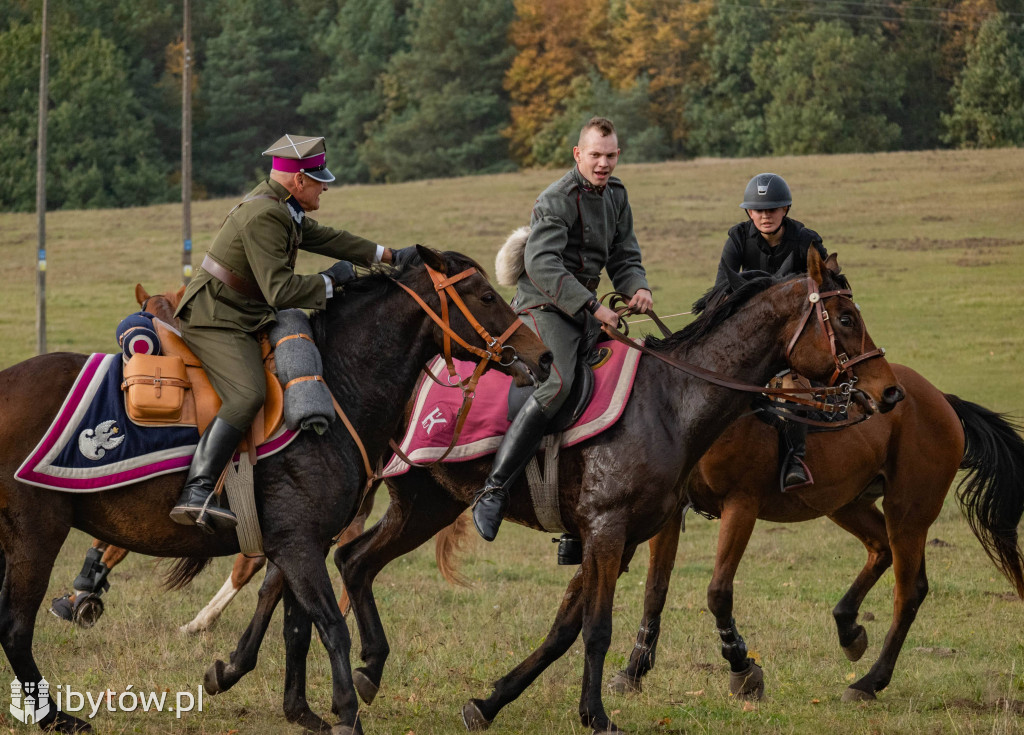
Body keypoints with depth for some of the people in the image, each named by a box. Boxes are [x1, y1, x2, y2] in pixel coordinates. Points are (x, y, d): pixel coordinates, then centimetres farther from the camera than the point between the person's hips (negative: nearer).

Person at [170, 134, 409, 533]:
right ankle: (197, 492, -40)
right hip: (215, 321, -11)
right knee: (248, 394, -30)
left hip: (243, 317, 11)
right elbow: (281, 291, -26)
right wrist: (329, 280, -12)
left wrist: (385, 255, 27)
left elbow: (323, 237, 25)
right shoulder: (262, 217, -23)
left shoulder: (284, 208, 10)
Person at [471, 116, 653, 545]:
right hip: (544, 305, -9)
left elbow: (624, 258, 15)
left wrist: (638, 287, -9)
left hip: (585, 309, 9)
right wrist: (593, 307, -28)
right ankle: (493, 490, -35)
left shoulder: (616, 196, 13)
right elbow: (542, 264, -24)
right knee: (557, 383, -31)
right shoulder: (556, 200, -13)